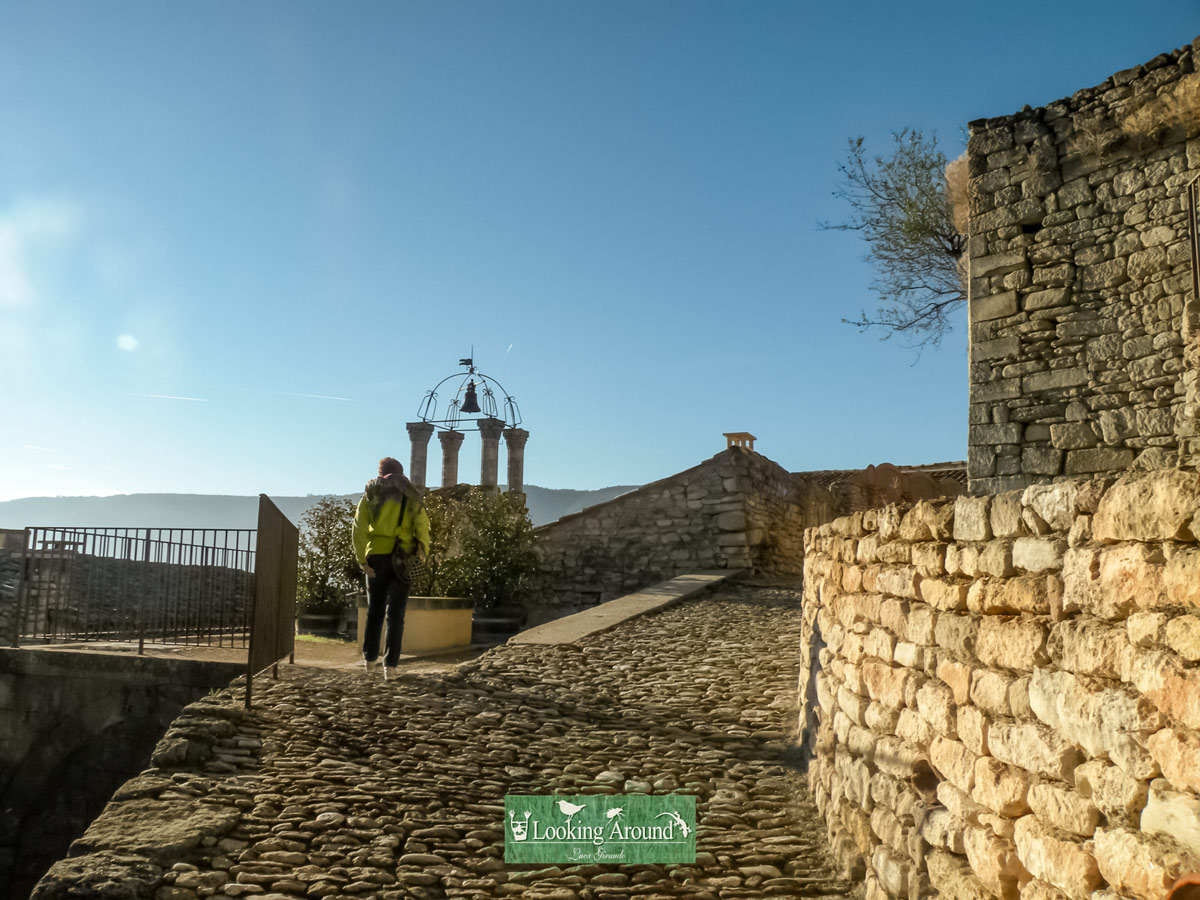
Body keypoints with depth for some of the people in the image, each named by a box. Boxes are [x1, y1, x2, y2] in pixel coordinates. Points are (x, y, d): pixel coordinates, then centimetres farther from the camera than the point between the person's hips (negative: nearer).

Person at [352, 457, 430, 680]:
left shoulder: (371, 494, 7)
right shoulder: (411, 497, 7)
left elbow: (359, 528, -3)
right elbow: (422, 528, -3)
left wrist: (362, 559, -5)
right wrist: (421, 558, -1)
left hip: (376, 555, 1)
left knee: (375, 609, 17)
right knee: (396, 613, 3)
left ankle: (370, 658, 24)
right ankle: (390, 665, -2)